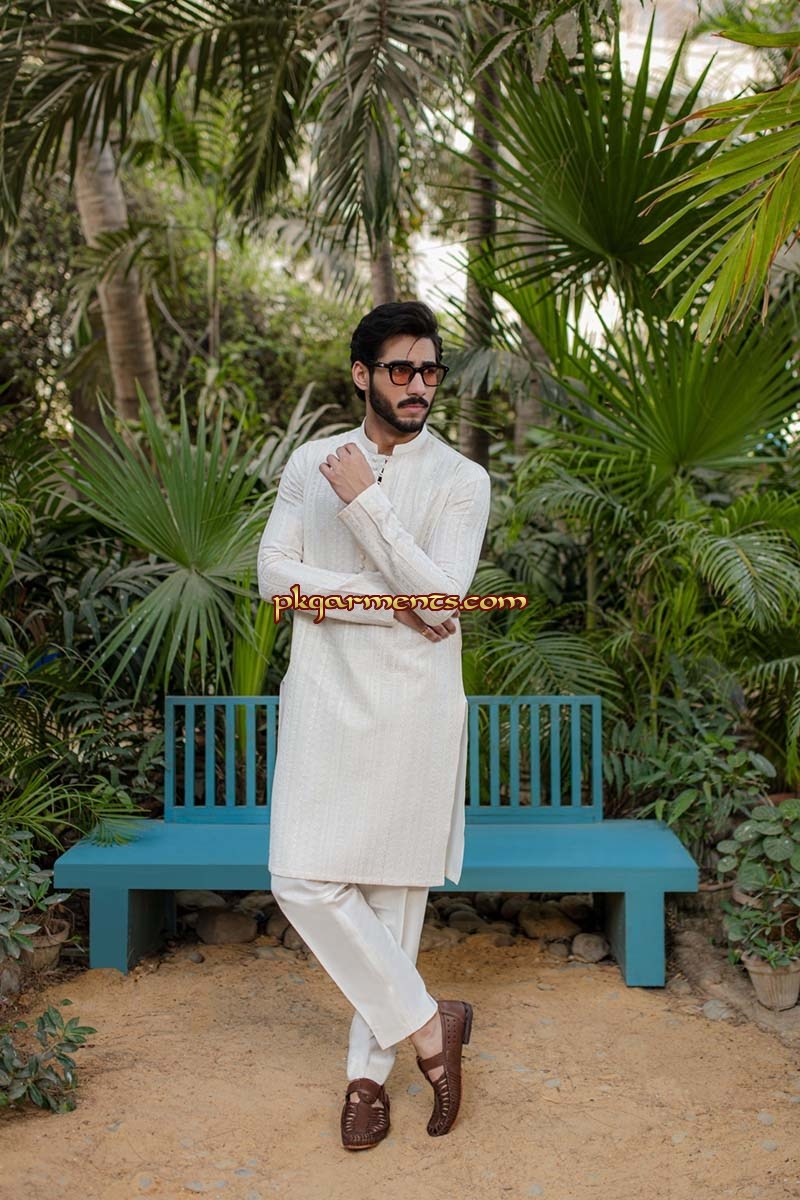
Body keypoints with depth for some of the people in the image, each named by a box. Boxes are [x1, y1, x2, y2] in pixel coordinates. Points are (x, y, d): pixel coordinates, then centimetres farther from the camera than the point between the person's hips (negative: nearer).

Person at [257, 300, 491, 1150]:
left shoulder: (462, 480, 2)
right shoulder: (311, 463, 8)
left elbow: (442, 594, -11)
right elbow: (273, 574, -2)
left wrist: (365, 504, -15)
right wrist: (387, 601, -11)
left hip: (415, 706, -2)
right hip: (324, 698, 2)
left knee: (394, 889, 4)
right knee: (302, 878, -5)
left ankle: (369, 1071, 22)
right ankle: (426, 1025, 13)